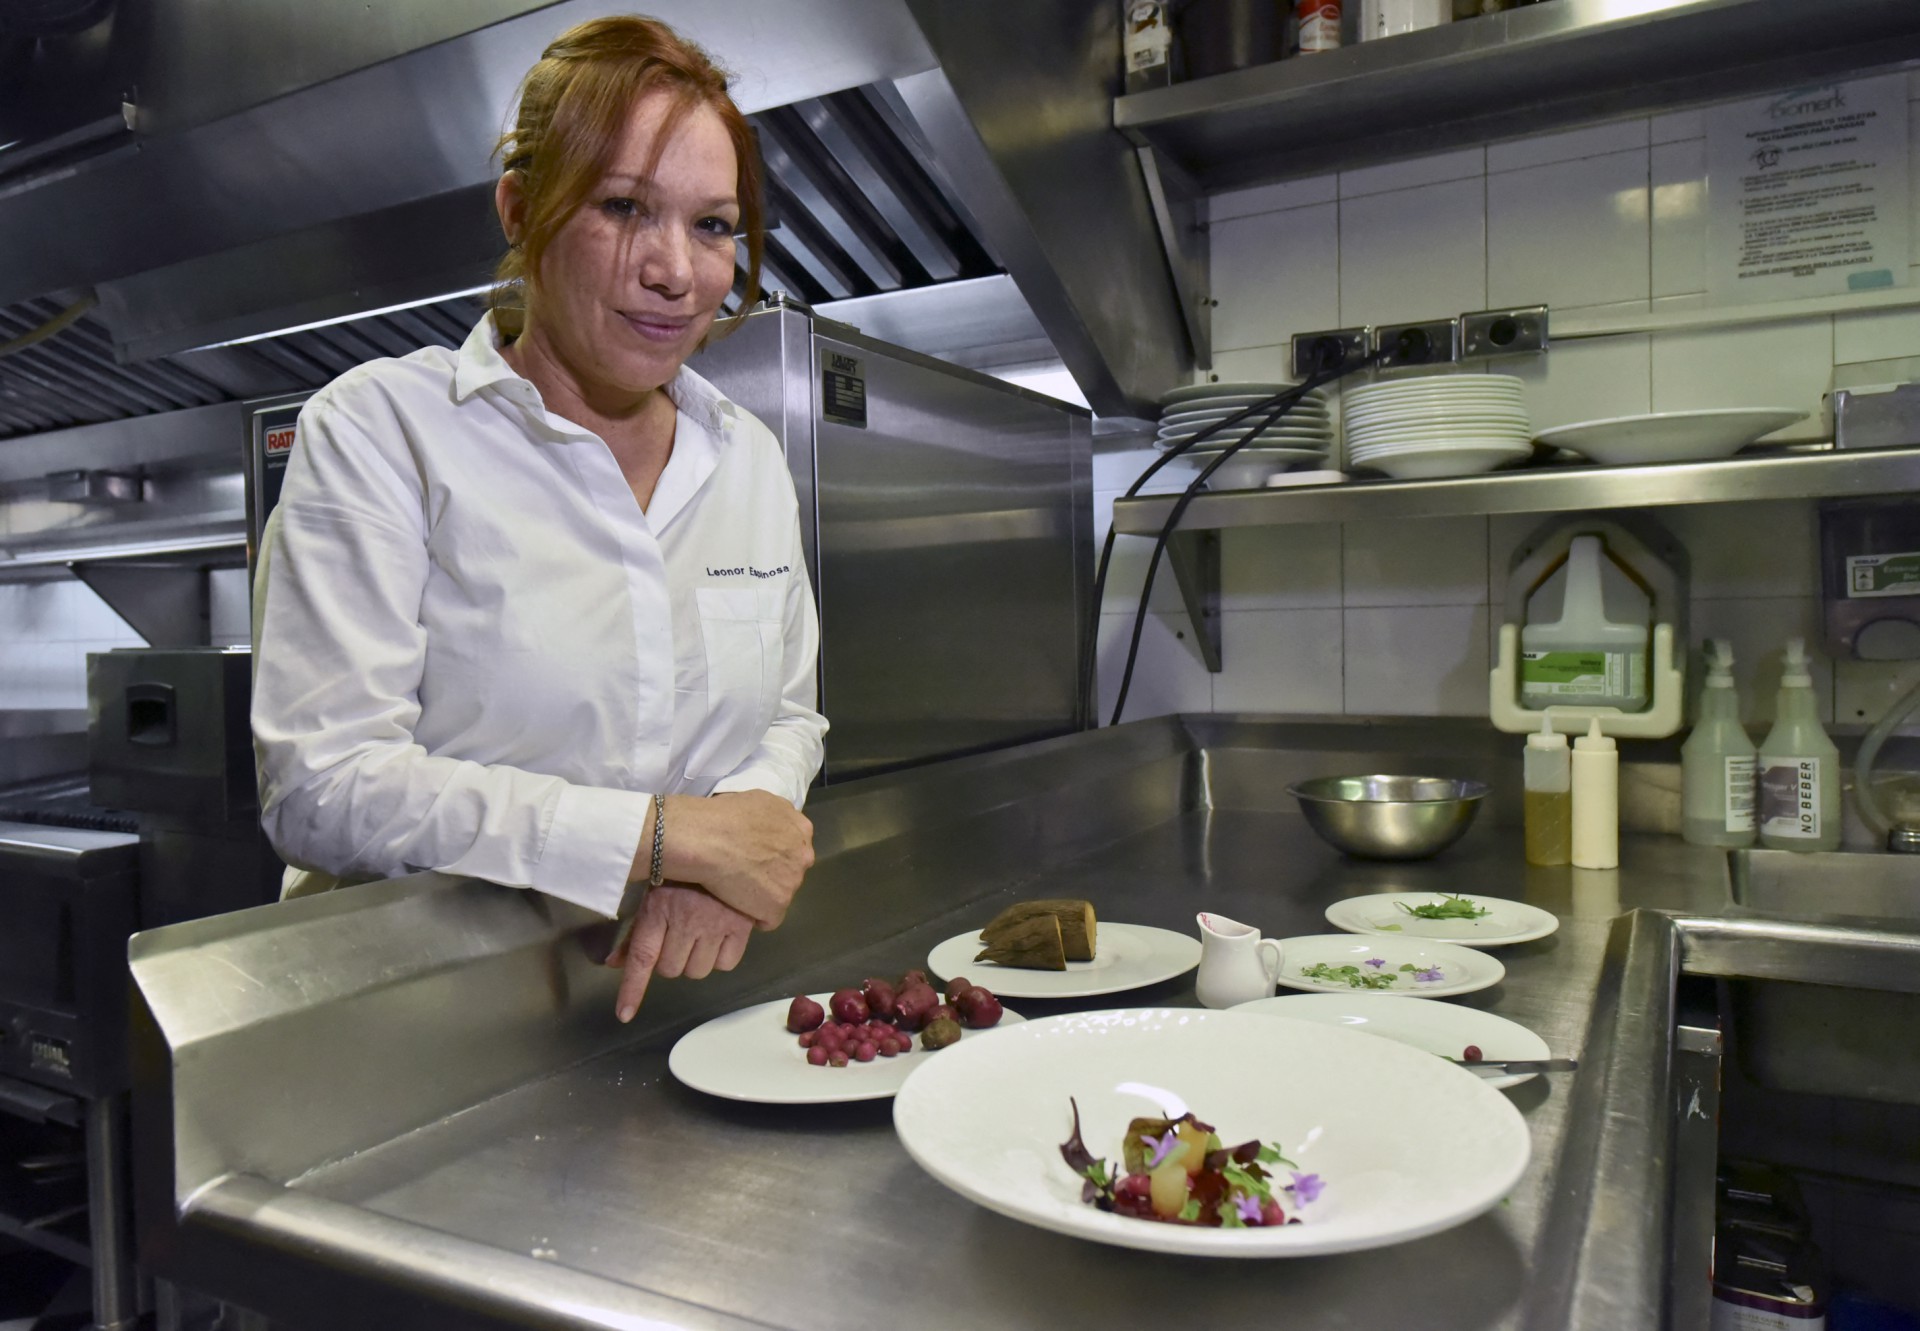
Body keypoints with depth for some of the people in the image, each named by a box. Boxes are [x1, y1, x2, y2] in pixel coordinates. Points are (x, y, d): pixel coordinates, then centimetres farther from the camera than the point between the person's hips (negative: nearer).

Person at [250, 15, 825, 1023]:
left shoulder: (748, 458, 9)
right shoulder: (376, 429, -7)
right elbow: (319, 788, -14)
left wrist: (720, 862, -9)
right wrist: (669, 833, -18)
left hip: (679, 995, 2)